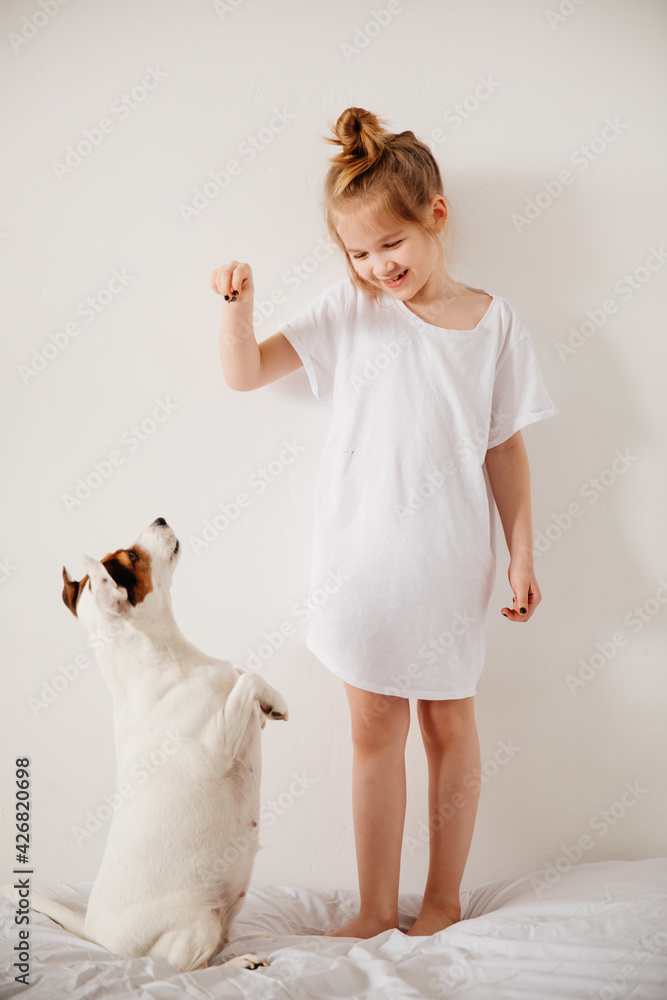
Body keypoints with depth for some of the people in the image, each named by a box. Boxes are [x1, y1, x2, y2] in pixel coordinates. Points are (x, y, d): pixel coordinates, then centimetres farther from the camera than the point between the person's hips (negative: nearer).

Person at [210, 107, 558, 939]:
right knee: (374, 730, 9)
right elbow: (244, 374, 2)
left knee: (448, 724, 12)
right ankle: (376, 910, 24)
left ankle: (444, 900, 31)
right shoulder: (347, 309, 1)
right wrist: (236, 305, -16)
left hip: (450, 558, -1)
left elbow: (505, 448, 2)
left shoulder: (493, 321, -1)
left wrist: (522, 554, 1)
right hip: (360, 555, 1)